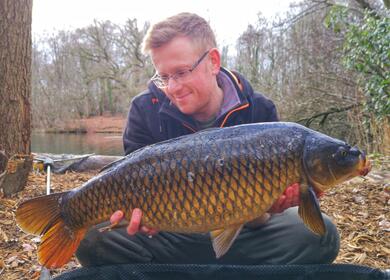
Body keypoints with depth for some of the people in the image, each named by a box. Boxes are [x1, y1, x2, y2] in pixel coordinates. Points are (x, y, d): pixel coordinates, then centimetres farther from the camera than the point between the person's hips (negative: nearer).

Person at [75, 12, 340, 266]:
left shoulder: (258, 111, -11)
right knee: (92, 235, -25)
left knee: (319, 234, -22)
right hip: (169, 235, 1)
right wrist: (137, 213, -35)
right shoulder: (145, 110, -10)